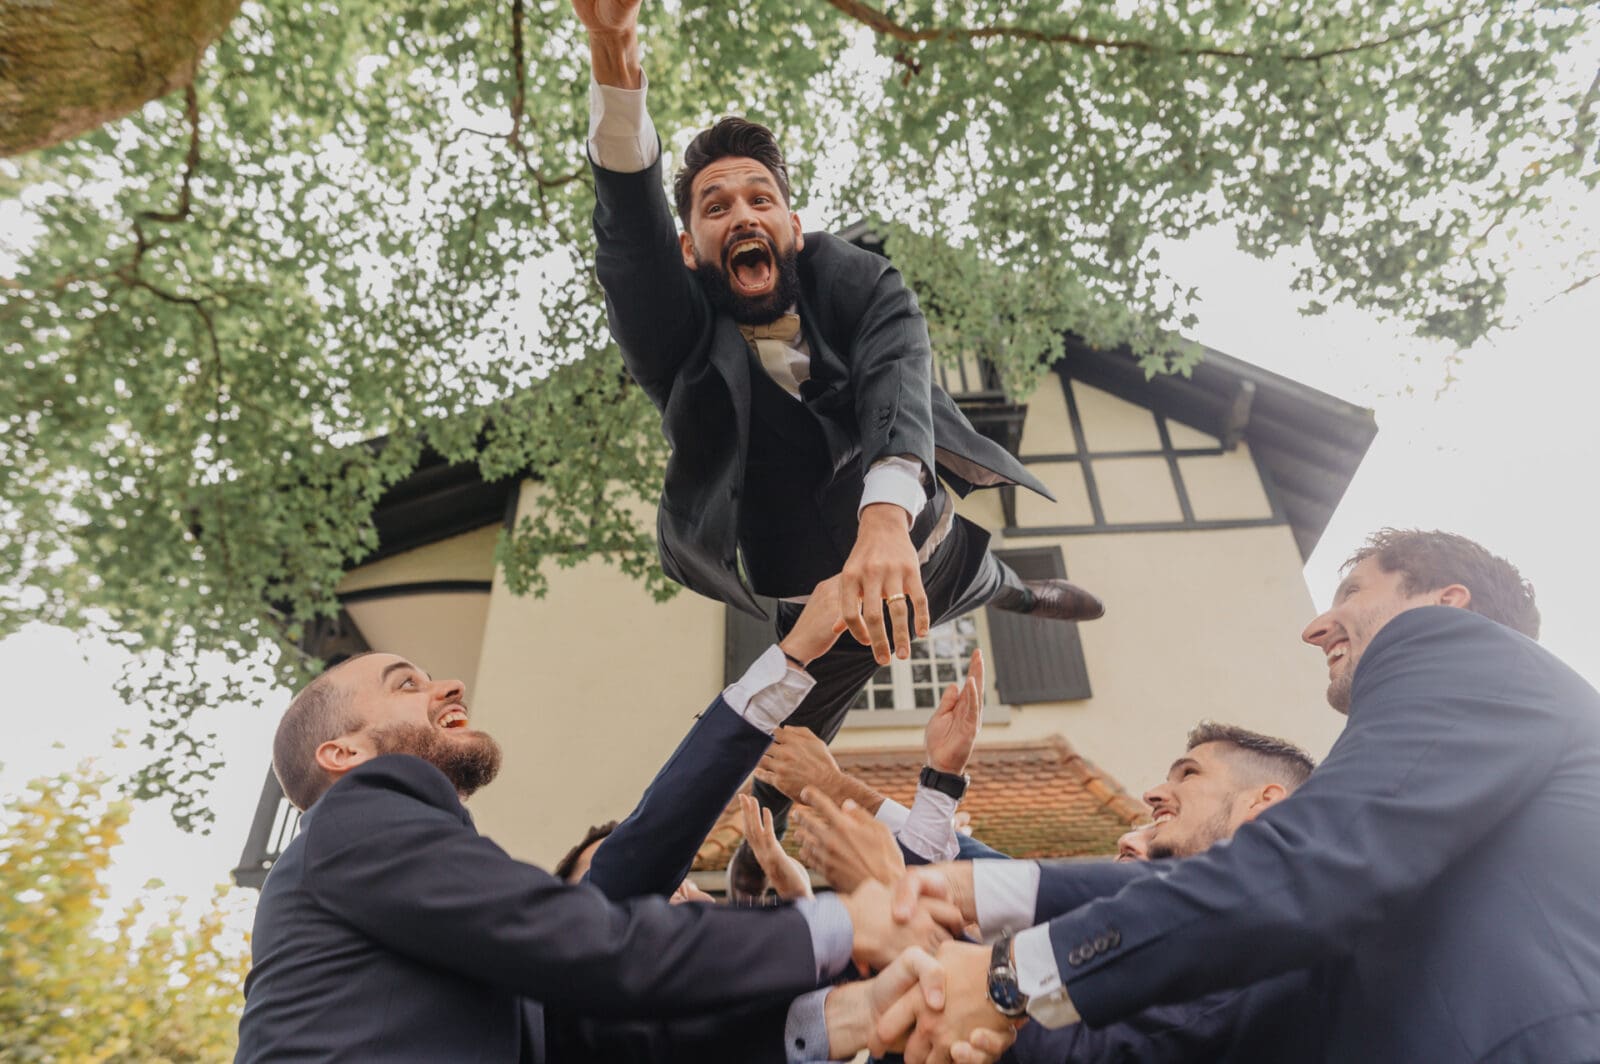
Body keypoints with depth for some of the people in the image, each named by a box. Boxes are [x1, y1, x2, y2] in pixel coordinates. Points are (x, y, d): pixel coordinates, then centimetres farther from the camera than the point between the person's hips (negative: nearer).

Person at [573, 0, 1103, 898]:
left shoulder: (858, 282, -22)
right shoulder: (682, 338, -25)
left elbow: (899, 383, -42)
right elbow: (629, 223, -44)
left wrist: (886, 517, -63)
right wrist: (617, 74, -64)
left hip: (921, 540, 3)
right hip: (819, 593, -2)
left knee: (987, 582, 31)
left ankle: (1026, 594, 71)